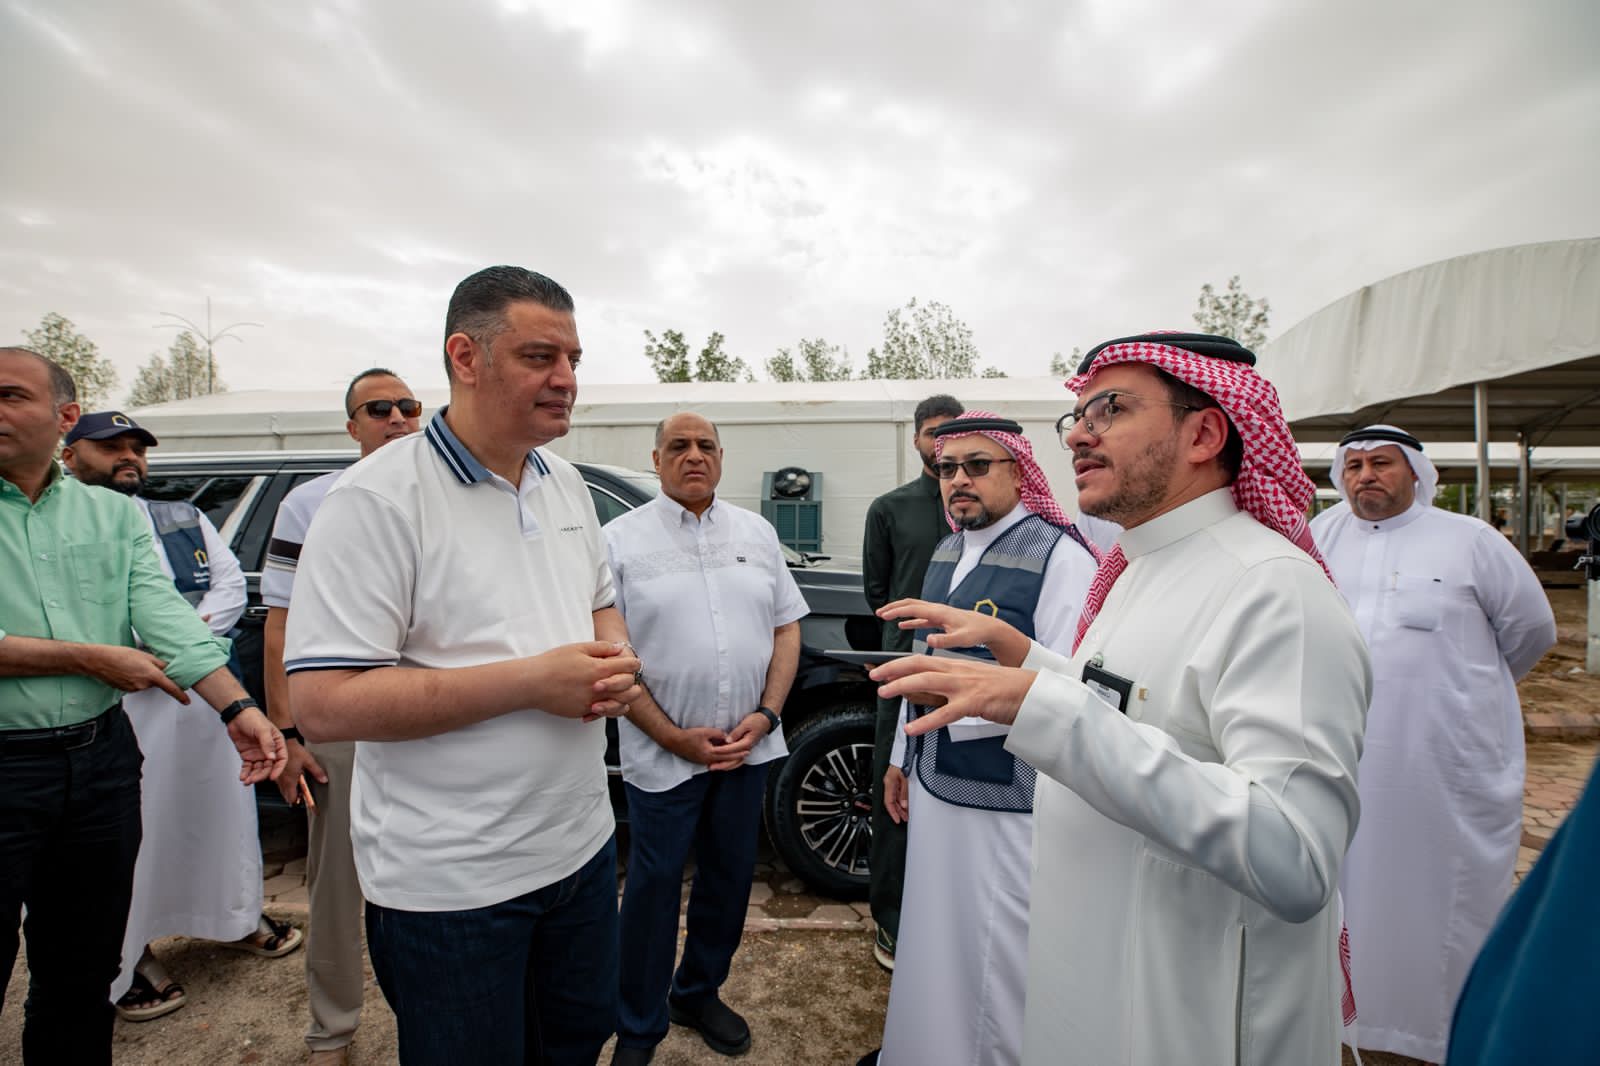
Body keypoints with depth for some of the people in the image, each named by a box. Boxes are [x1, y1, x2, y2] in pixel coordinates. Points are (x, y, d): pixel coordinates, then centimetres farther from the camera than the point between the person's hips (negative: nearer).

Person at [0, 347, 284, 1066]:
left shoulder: (115, 514, 5)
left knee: (84, 972, 17)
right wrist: (92, 659, -12)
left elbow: (165, 617, -6)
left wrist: (237, 707, -18)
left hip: (101, 758, 3)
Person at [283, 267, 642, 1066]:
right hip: (452, 887, -6)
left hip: (581, 843, 7)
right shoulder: (378, 500, -18)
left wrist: (617, 663, -8)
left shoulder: (566, 483, 4)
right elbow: (322, 705, -22)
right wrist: (532, 680, -25)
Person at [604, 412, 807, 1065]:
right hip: (662, 754, -3)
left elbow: (787, 627, 8)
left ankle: (699, 996, 41)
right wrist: (675, 737, -13)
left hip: (749, 749, 4)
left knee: (730, 879, 17)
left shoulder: (756, 533, 6)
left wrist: (765, 715, -5)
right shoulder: (621, 539, -5)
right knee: (654, 887, 8)